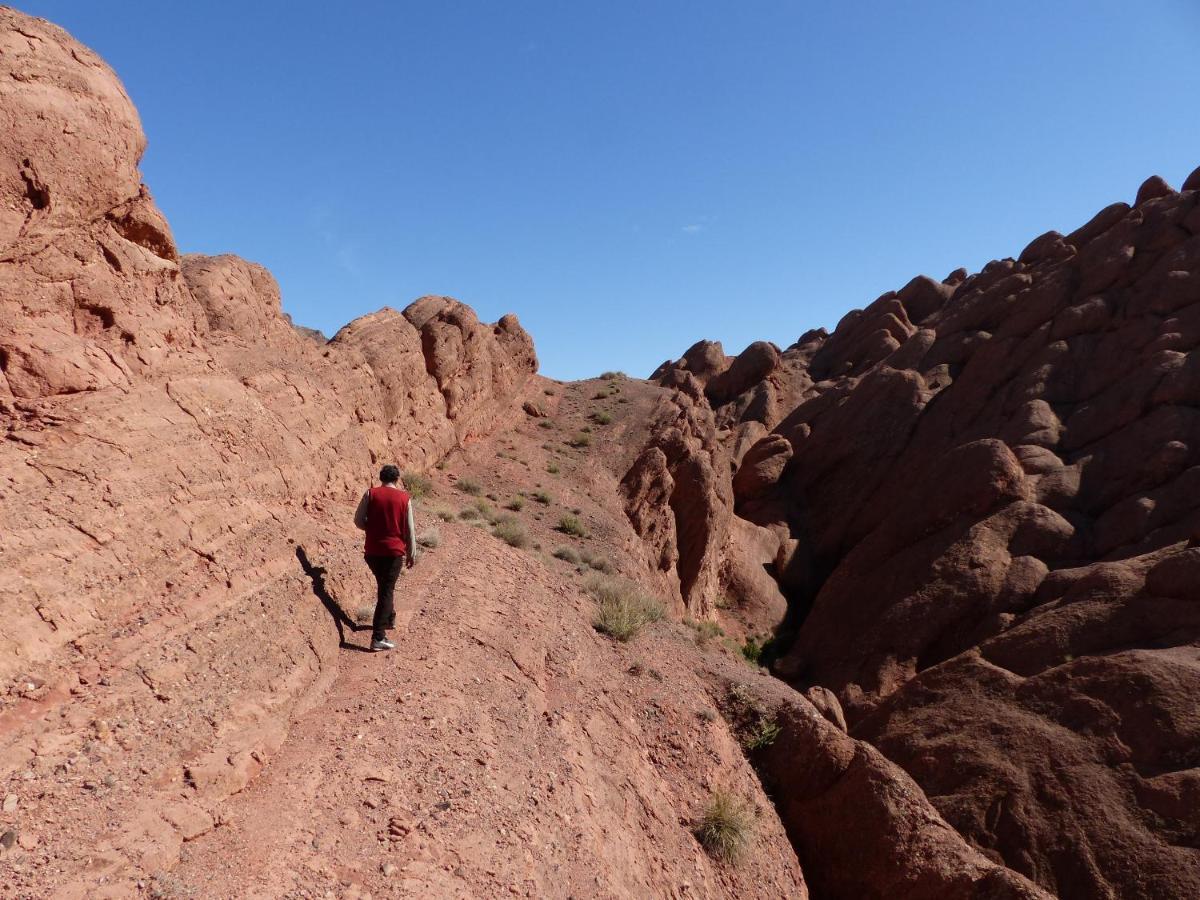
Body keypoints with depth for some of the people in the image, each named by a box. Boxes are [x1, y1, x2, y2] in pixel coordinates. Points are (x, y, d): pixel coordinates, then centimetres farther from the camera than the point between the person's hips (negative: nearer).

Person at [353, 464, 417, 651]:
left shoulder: (371, 494, -1)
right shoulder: (404, 498, -2)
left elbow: (358, 520, -1)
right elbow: (409, 530, 1)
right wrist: (412, 555, 9)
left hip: (372, 550, 2)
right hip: (394, 551, -2)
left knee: (384, 585, 24)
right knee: (386, 591, -1)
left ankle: (389, 618, 41)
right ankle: (378, 637, -8)